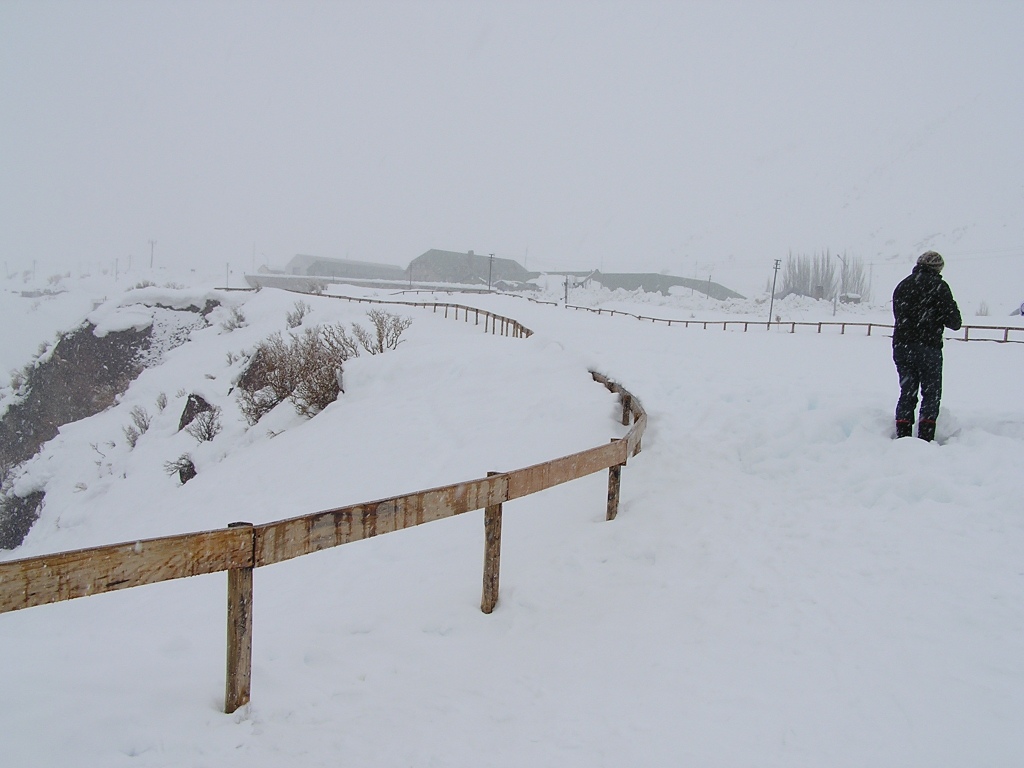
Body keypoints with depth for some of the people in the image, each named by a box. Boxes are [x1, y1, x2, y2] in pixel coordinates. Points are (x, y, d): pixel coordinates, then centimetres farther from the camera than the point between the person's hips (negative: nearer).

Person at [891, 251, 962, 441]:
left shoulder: (902, 285, 12)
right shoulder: (938, 286, -5)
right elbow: (954, 322, -7)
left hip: (901, 347, 5)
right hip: (928, 347, -5)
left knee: (907, 393, 10)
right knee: (931, 395, 3)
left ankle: (902, 436, 6)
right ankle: (925, 437, -4)